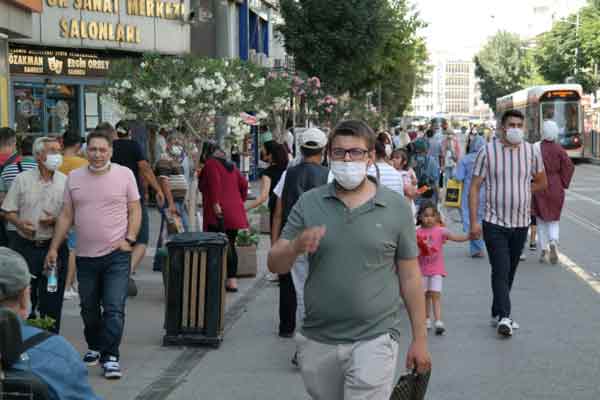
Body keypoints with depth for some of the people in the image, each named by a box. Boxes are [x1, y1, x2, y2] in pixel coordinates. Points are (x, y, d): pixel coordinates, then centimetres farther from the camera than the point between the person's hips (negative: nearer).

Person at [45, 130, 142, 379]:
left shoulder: (124, 174, -1)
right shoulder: (74, 178, 6)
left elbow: (135, 210, 2)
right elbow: (66, 216, 10)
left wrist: (129, 239, -10)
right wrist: (54, 248, 6)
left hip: (116, 255, -3)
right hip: (85, 256, 4)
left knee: (114, 309, -8)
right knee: (89, 309, 15)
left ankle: (110, 356, -2)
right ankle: (94, 348, 33)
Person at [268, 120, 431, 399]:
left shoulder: (396, 207, -1)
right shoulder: (309, 203, 2)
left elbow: (410, 277, 3)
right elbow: (275, 265, 1)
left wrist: (420, 339, 3)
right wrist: (295, 247, -21)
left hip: (373, 341, -2)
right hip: (318, 342, 3)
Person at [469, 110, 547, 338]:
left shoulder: (532, 152, 4)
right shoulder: (488, 152, -6)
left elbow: (541, 182, 18)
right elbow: (475, 187, -5)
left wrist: (520, 191, 4)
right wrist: (474, 221, -10)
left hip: (521, 223, 4)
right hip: (494, 222, -4)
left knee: (510, 271, 12)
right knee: (501, 270, -11)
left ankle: (498, 314, 24)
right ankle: (504, 317, -14)